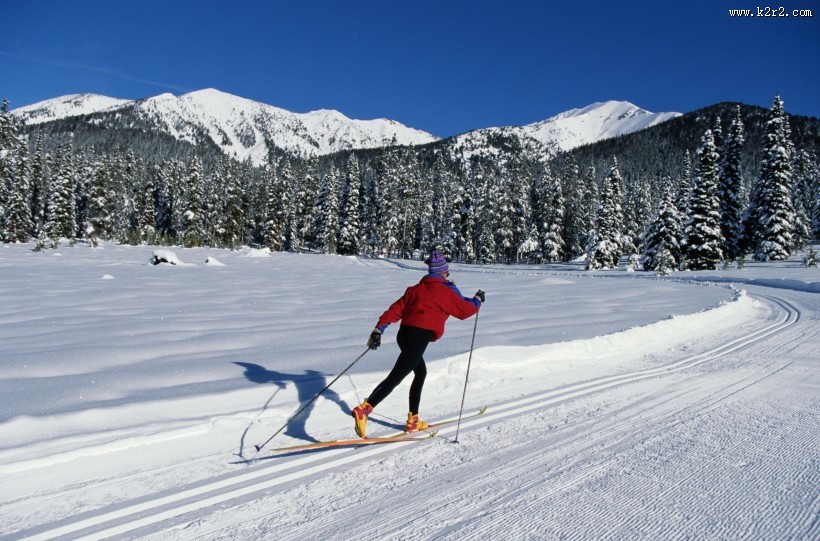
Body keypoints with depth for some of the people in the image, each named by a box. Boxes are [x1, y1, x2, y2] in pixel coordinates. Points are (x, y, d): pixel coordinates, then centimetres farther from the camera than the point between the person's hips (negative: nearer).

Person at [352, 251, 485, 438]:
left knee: (421, 373, 23)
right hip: (419, 337, -8)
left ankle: (413, 420, 24)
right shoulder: (446, 292, 3)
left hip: (404, 333, 8)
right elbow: (466, 310, 12)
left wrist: (379, 329, 5)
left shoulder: (415, 289, 19)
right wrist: (478, 300, 32)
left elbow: (396, 309, 10)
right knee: (396, 377, -12)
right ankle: (364, 409, -26)